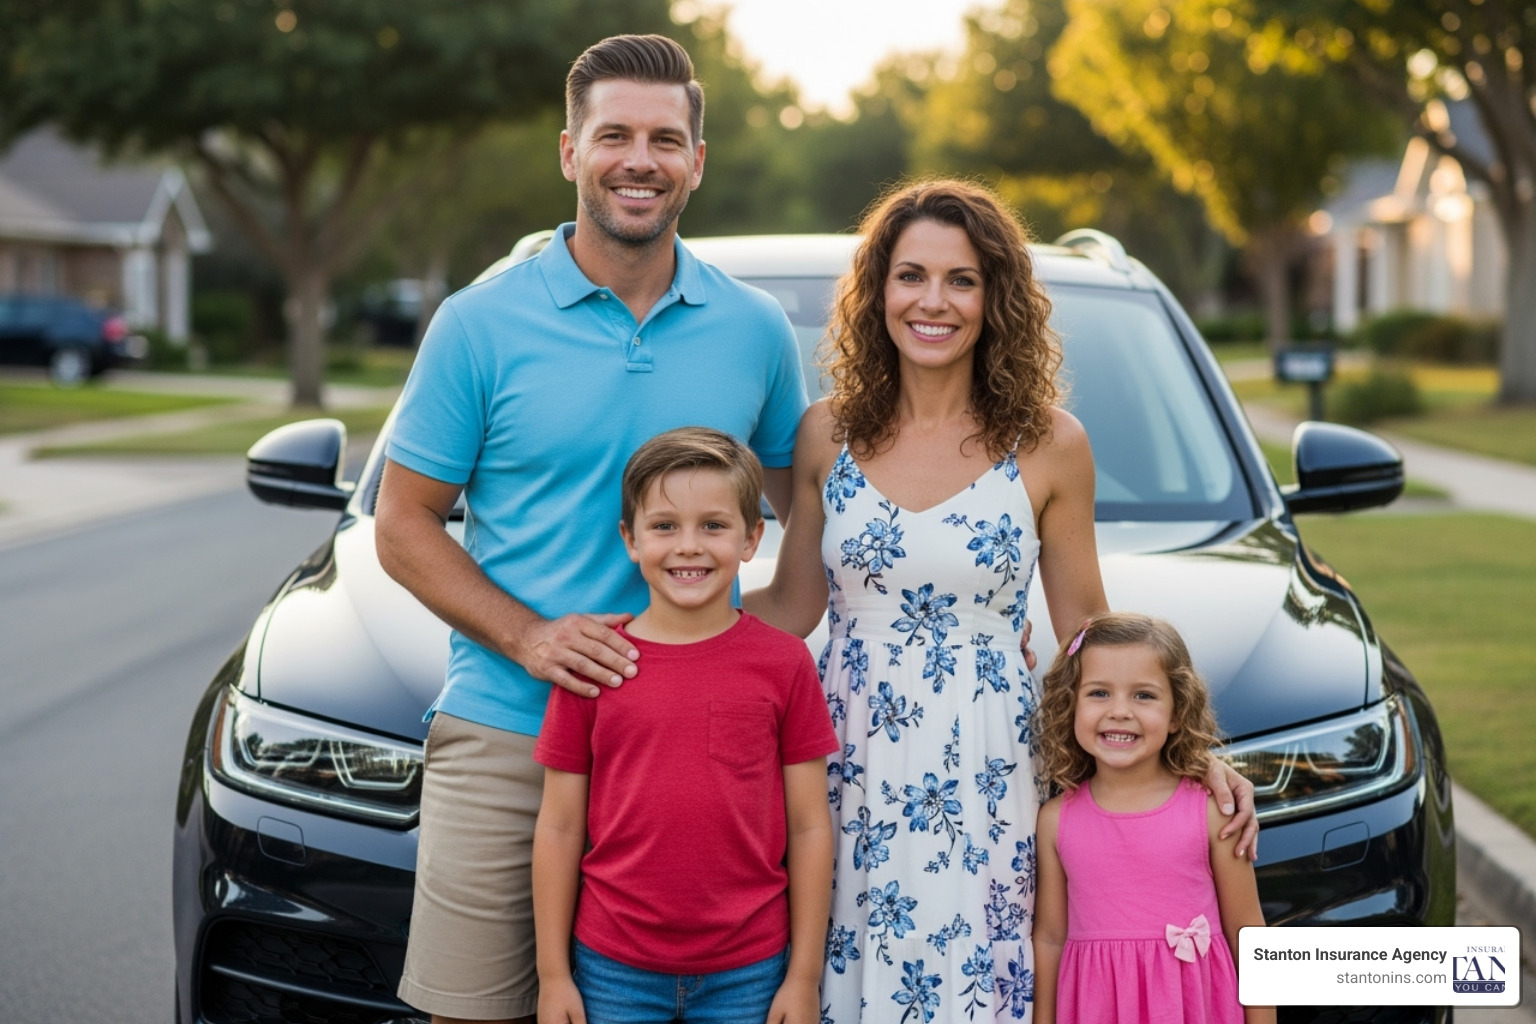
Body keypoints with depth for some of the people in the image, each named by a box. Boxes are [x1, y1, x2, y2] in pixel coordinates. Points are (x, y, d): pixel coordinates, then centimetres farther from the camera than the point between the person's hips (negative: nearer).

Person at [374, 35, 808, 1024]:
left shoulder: (756, 330, 6)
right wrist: (528, 637, -14)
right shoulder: (482, 324, -1)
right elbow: (405, 525, 0)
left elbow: (807, 509, 17)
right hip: (502, 742, -2)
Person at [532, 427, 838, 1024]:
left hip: (748, 974, 0)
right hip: (613, 970, 0)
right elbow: (559, 828, 2)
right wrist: (553, 974, 1)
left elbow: (809, 828, 1)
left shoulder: (784, 664, 0)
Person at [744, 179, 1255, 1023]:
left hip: (981, 784, -2)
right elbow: (790, 607, 10)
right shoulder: (828, 434, 4)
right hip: (848, 766, 2)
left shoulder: (1049, 446, -2)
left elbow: (1088, 632, 5)